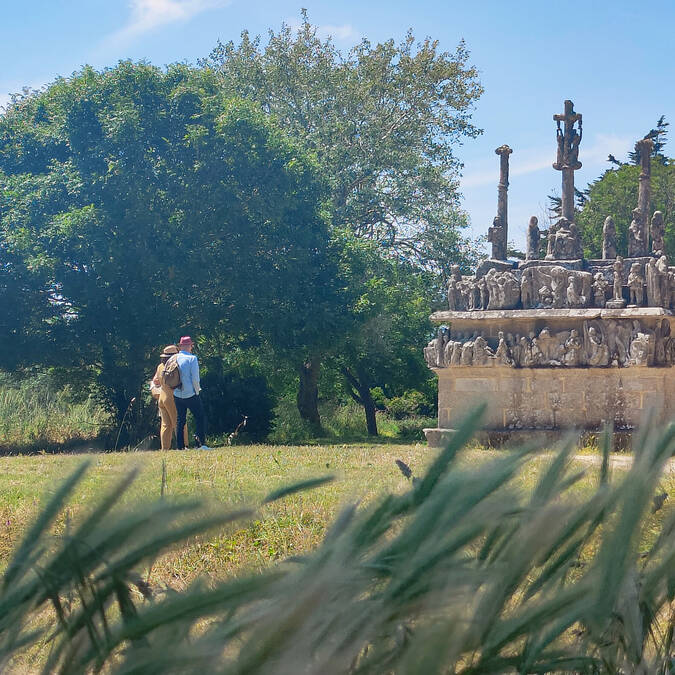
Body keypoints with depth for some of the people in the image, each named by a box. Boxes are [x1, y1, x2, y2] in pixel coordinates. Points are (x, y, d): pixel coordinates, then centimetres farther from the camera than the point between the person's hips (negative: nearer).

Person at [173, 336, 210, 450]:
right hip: (190, 394, -5)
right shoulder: (191, 358, -10)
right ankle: (202, 443, -8)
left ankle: (180, 446, 9)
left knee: (181, 420, 11)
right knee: (200, 418, 3)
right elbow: (195, 378, -12)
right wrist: (197, 391, 1)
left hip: (177, 395, 5)